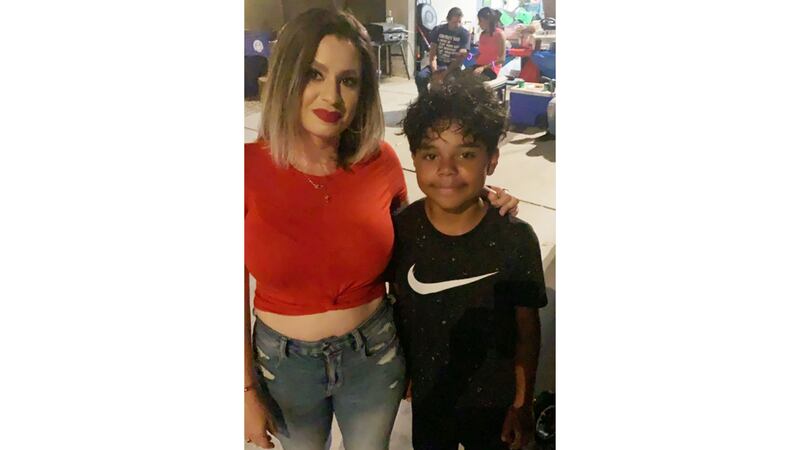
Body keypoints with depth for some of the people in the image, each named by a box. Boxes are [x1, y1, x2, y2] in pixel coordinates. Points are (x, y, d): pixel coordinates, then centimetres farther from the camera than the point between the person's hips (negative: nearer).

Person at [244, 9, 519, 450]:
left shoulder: (382, 162, -12)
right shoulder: (251, 169, -19)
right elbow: (237, 294, -11)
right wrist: (248, 392, -6)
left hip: (374, 356, 1)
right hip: (284, 363, -1)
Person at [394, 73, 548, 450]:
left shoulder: (515, 239, -22)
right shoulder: (400, 228, -17)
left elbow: (527, 329, -10)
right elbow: (400, 307, -2)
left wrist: (523, 405, -3)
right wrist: (400, 373, 7)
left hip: (493, 403, -1)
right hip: (426, 398, 2)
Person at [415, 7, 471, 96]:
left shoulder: (465, 33, -6)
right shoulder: (438, 30, 1)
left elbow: (461, 56, -13)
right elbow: (432, 53, -2)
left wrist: (444, 74, -23)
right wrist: (435, 72, -19)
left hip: (453, 66, -3)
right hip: (438, 63, 3)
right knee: (420, 77, -25)